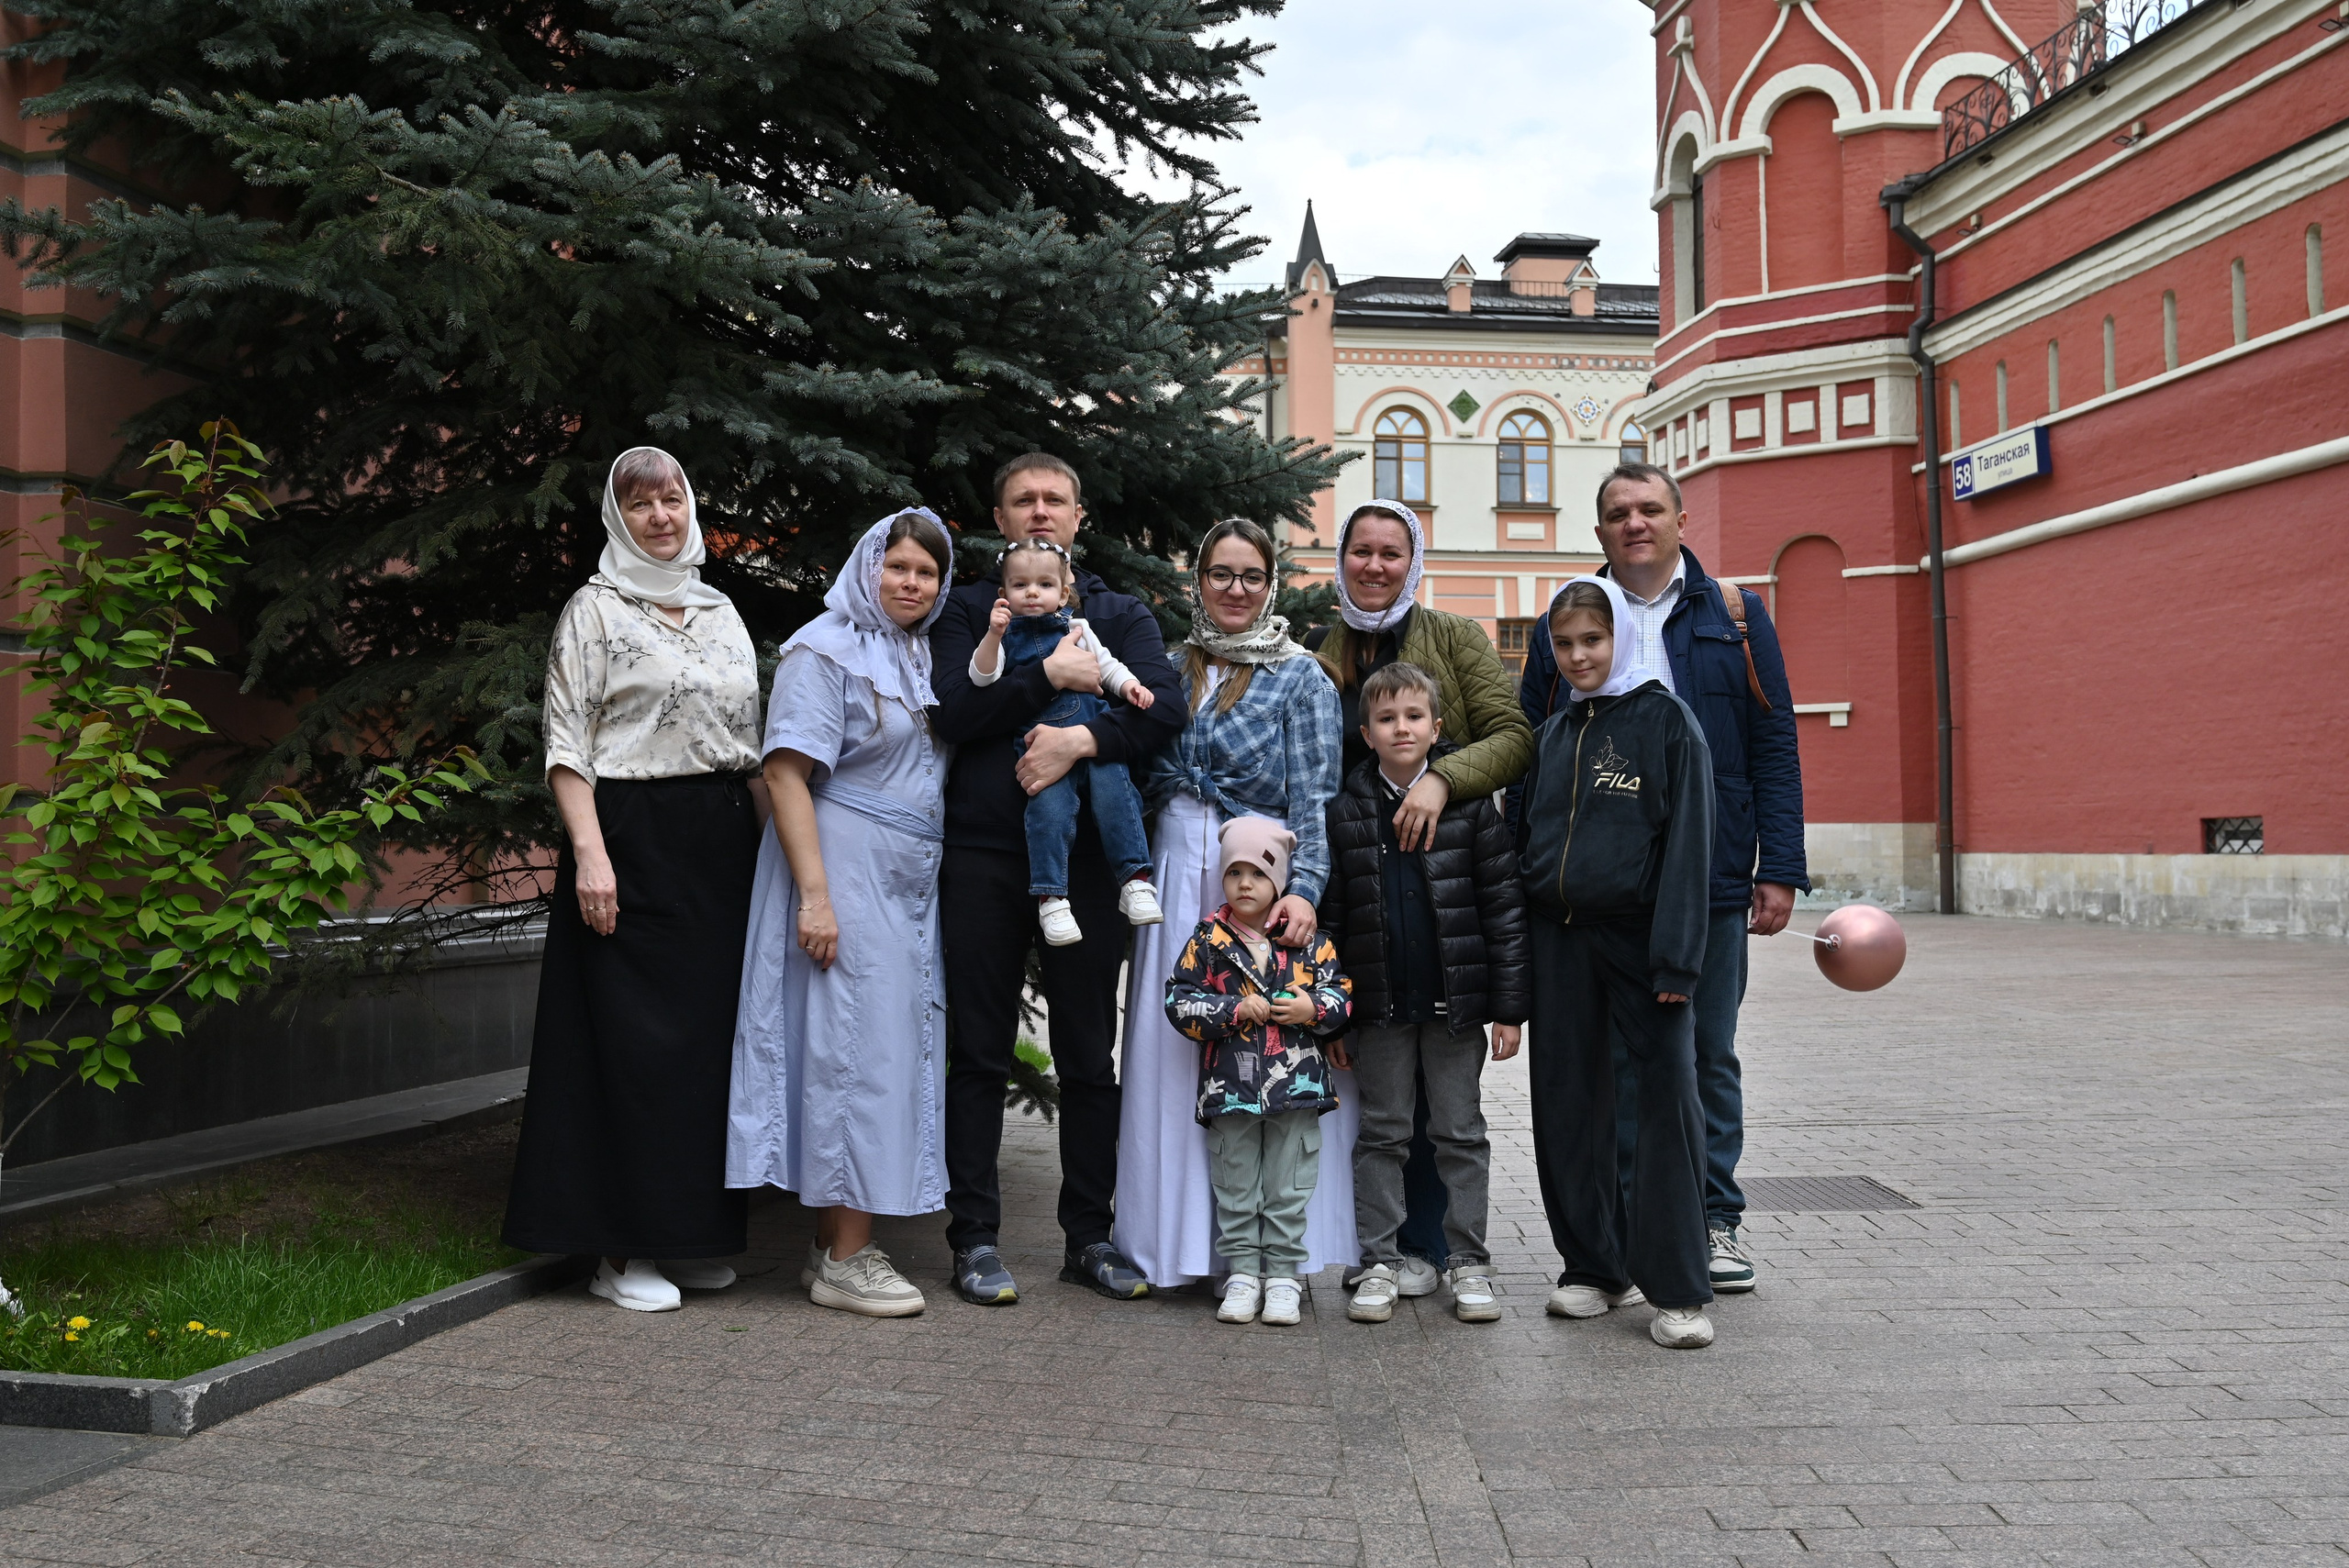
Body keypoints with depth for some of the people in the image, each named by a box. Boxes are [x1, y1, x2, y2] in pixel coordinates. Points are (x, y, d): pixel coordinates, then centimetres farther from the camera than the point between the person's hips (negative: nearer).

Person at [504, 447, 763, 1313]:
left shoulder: (721, 612, 17)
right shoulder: (595, 609, 0)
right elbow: (567, 743, -7)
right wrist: (589, 851, -18)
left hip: (721, 845, 6)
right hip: (632, 839, -6)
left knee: (710, 1032, 7)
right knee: (636, 1038, -4)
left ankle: (688, 1236, 19)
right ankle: (619, 1250, 6)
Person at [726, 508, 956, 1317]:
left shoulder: (921, 657, 18)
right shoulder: (825, 649, -6)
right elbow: (785, 771, -15)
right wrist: (814, 894, -21)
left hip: (910, 885, 8)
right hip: (846, 874, -8)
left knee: (895, 1046, 8)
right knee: (853, 1046, -8)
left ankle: (837, 1244, 17)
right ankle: (845, 1258, -1)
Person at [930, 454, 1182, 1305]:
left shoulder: (1121, 615, 15)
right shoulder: (967, 610, 13)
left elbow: (1165, 704, -3)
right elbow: (955, 710, -4)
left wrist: (1081, 738, -18)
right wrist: (1049, 676, -13)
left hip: (1086, 852, 1)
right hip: (983, 851, -1)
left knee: (1090, 1055, 5)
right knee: (979, 1051, 2)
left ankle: (1089, 1235, 16)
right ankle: (975, 1236, 12)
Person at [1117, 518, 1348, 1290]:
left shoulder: (1301, 676, 2)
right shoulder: (1171, 669, 14)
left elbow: (1314, 796, -6)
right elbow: (1143, 779, 16)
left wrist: (1303, 888, -19)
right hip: (1176, 874, 4)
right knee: (1174, 1055, 4)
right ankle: (1184, 1244, 14)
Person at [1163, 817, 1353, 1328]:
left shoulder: (1309, 938, 4)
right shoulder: (1209, 938, 1)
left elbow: (1341, 993, 6)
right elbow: (1180, 1001, -4)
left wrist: (1314, 1008, -14)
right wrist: (1237, 1009, -14)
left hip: (1297, 1084, 0)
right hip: (1230, 1087, 0)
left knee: (1289, 1189, 6)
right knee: (1236, 1187, 8)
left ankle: (1282, 1275, 15)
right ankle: (1243, 1272, 17)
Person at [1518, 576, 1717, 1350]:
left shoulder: (1667, 720, -2)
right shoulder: (1554, 733, 14)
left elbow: (1688, 844, -8)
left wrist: (1676, 958, -15)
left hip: (1639, 937, -5)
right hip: (1561, 938, 5)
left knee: (1668, 1098, -6)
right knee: (1570, 1103, 8)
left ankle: (1678, 1289, 1)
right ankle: (1594, 1265, 21)